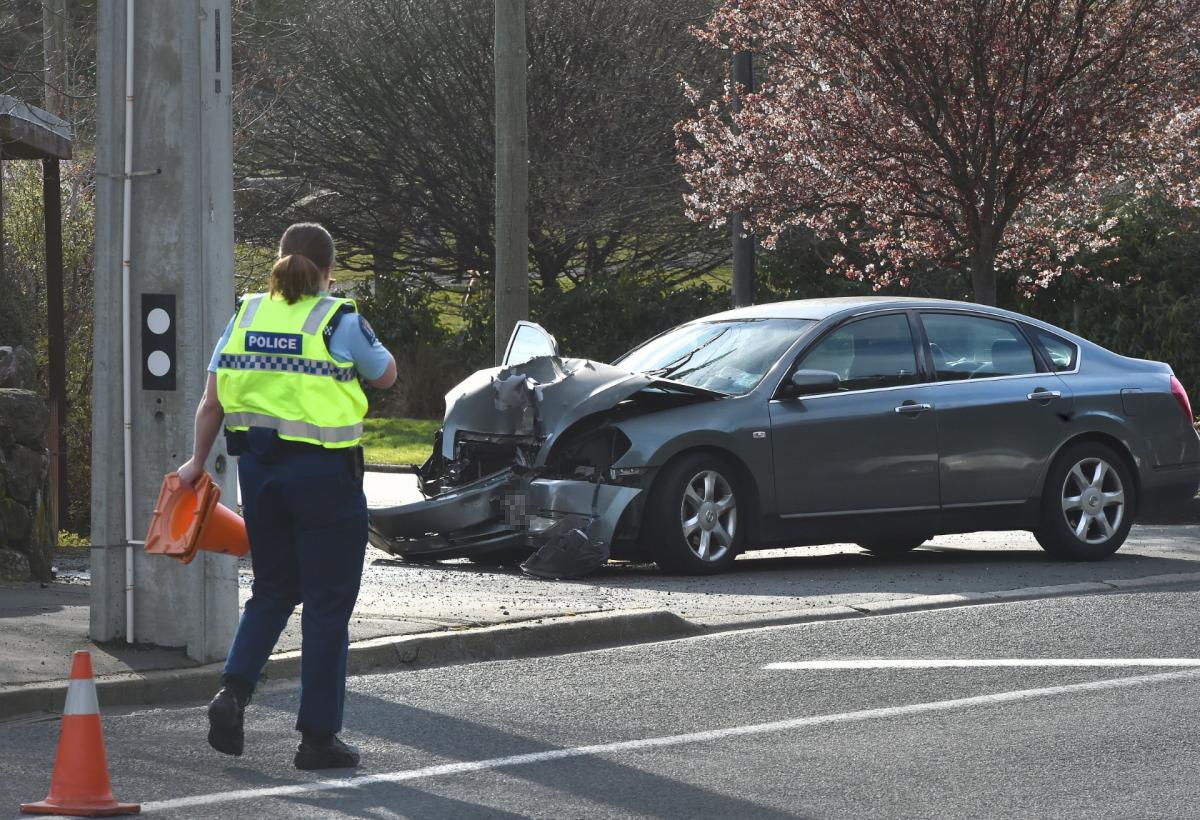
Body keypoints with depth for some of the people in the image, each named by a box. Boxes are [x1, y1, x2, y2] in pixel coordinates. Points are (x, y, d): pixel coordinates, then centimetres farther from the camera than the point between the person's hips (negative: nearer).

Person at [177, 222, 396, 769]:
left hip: (258, 467, 5)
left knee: (273, 591, 19)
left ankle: (233, 690, -3)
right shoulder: (338, 321, -9)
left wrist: (198, 462, 18)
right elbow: (386, 375, 7)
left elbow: (212, 402, 6)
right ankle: (318, 736, 6)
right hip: (324, 471, -5)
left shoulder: (246, 316, 4)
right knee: (327, 604, 4)